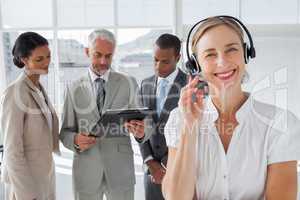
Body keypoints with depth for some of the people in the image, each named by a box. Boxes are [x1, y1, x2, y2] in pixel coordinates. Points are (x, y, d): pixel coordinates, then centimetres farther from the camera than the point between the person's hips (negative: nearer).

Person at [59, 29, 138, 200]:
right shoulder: (74, 89, 3)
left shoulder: (128, 84, 1)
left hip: (120, 169, 0)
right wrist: (75, 141, -17)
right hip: (86, 169, 1)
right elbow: (65, 132, 4)